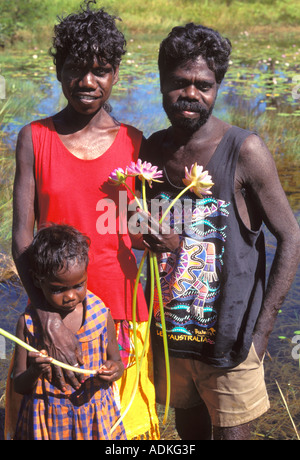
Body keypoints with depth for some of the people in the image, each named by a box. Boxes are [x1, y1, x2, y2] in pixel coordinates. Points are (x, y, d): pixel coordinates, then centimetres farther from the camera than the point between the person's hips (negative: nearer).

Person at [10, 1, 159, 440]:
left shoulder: (133, 142, 2)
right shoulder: (35, 138, -3)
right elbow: (22, 238, -8)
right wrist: (49, 319, -18)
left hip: (119, 303, 1)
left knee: (126, 419, 9)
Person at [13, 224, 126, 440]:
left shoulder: (101, 314, -8)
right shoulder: (29, 322, -11)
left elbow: (116, 360, 6)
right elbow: (19, 386, -6)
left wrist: (114, 370, -18)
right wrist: (33, 373, -28)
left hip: (95, 418, 1)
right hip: (47, 422, -1)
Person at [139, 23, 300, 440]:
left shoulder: (244, 151, -13)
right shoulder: (152, 150, 3)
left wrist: (261, 331, -14)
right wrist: (143, 235, -4)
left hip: (229, 337, -5)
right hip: (171, 331, 5)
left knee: (231, 433, 5)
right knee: (190, 430, 20)